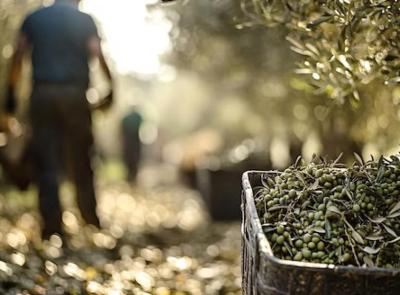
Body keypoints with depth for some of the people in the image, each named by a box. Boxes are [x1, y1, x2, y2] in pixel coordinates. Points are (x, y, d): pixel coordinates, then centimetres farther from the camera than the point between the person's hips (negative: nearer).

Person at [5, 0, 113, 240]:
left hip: (42, 94, 2)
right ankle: (90, 218, 13)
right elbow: (99, 56, -6)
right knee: (82, 161, 9)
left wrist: (11, 93, 6)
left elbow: (18, 57, 5)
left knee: (46, 162, 2)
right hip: (74, 94, -1)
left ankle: (52, 223, -4)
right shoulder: (84, 20, 4)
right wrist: (112, 88, -1)